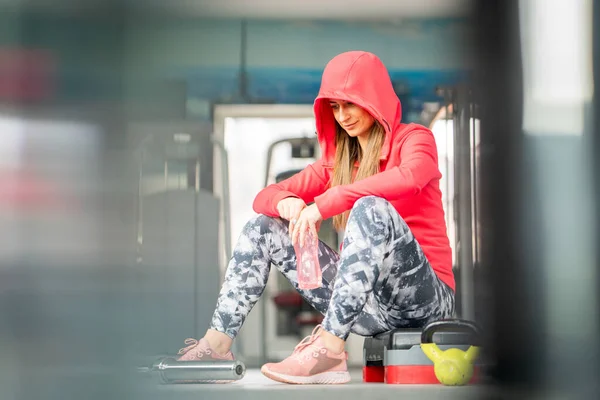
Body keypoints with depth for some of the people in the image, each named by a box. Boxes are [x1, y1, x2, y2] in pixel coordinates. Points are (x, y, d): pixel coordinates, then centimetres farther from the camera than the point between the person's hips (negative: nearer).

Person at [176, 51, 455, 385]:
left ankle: (330, 352, -39)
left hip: (424, 297, -6)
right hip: (365, 302, 6)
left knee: (372, 209, -33)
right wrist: (286, 204, -14)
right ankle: (217, 344, -7)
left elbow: (409, 177, -27)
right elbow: (264, 197, 12)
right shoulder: (338, 160, 17)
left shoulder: (413, 139, -1)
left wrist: (323, 204, -30)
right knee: (263, 227, 4)